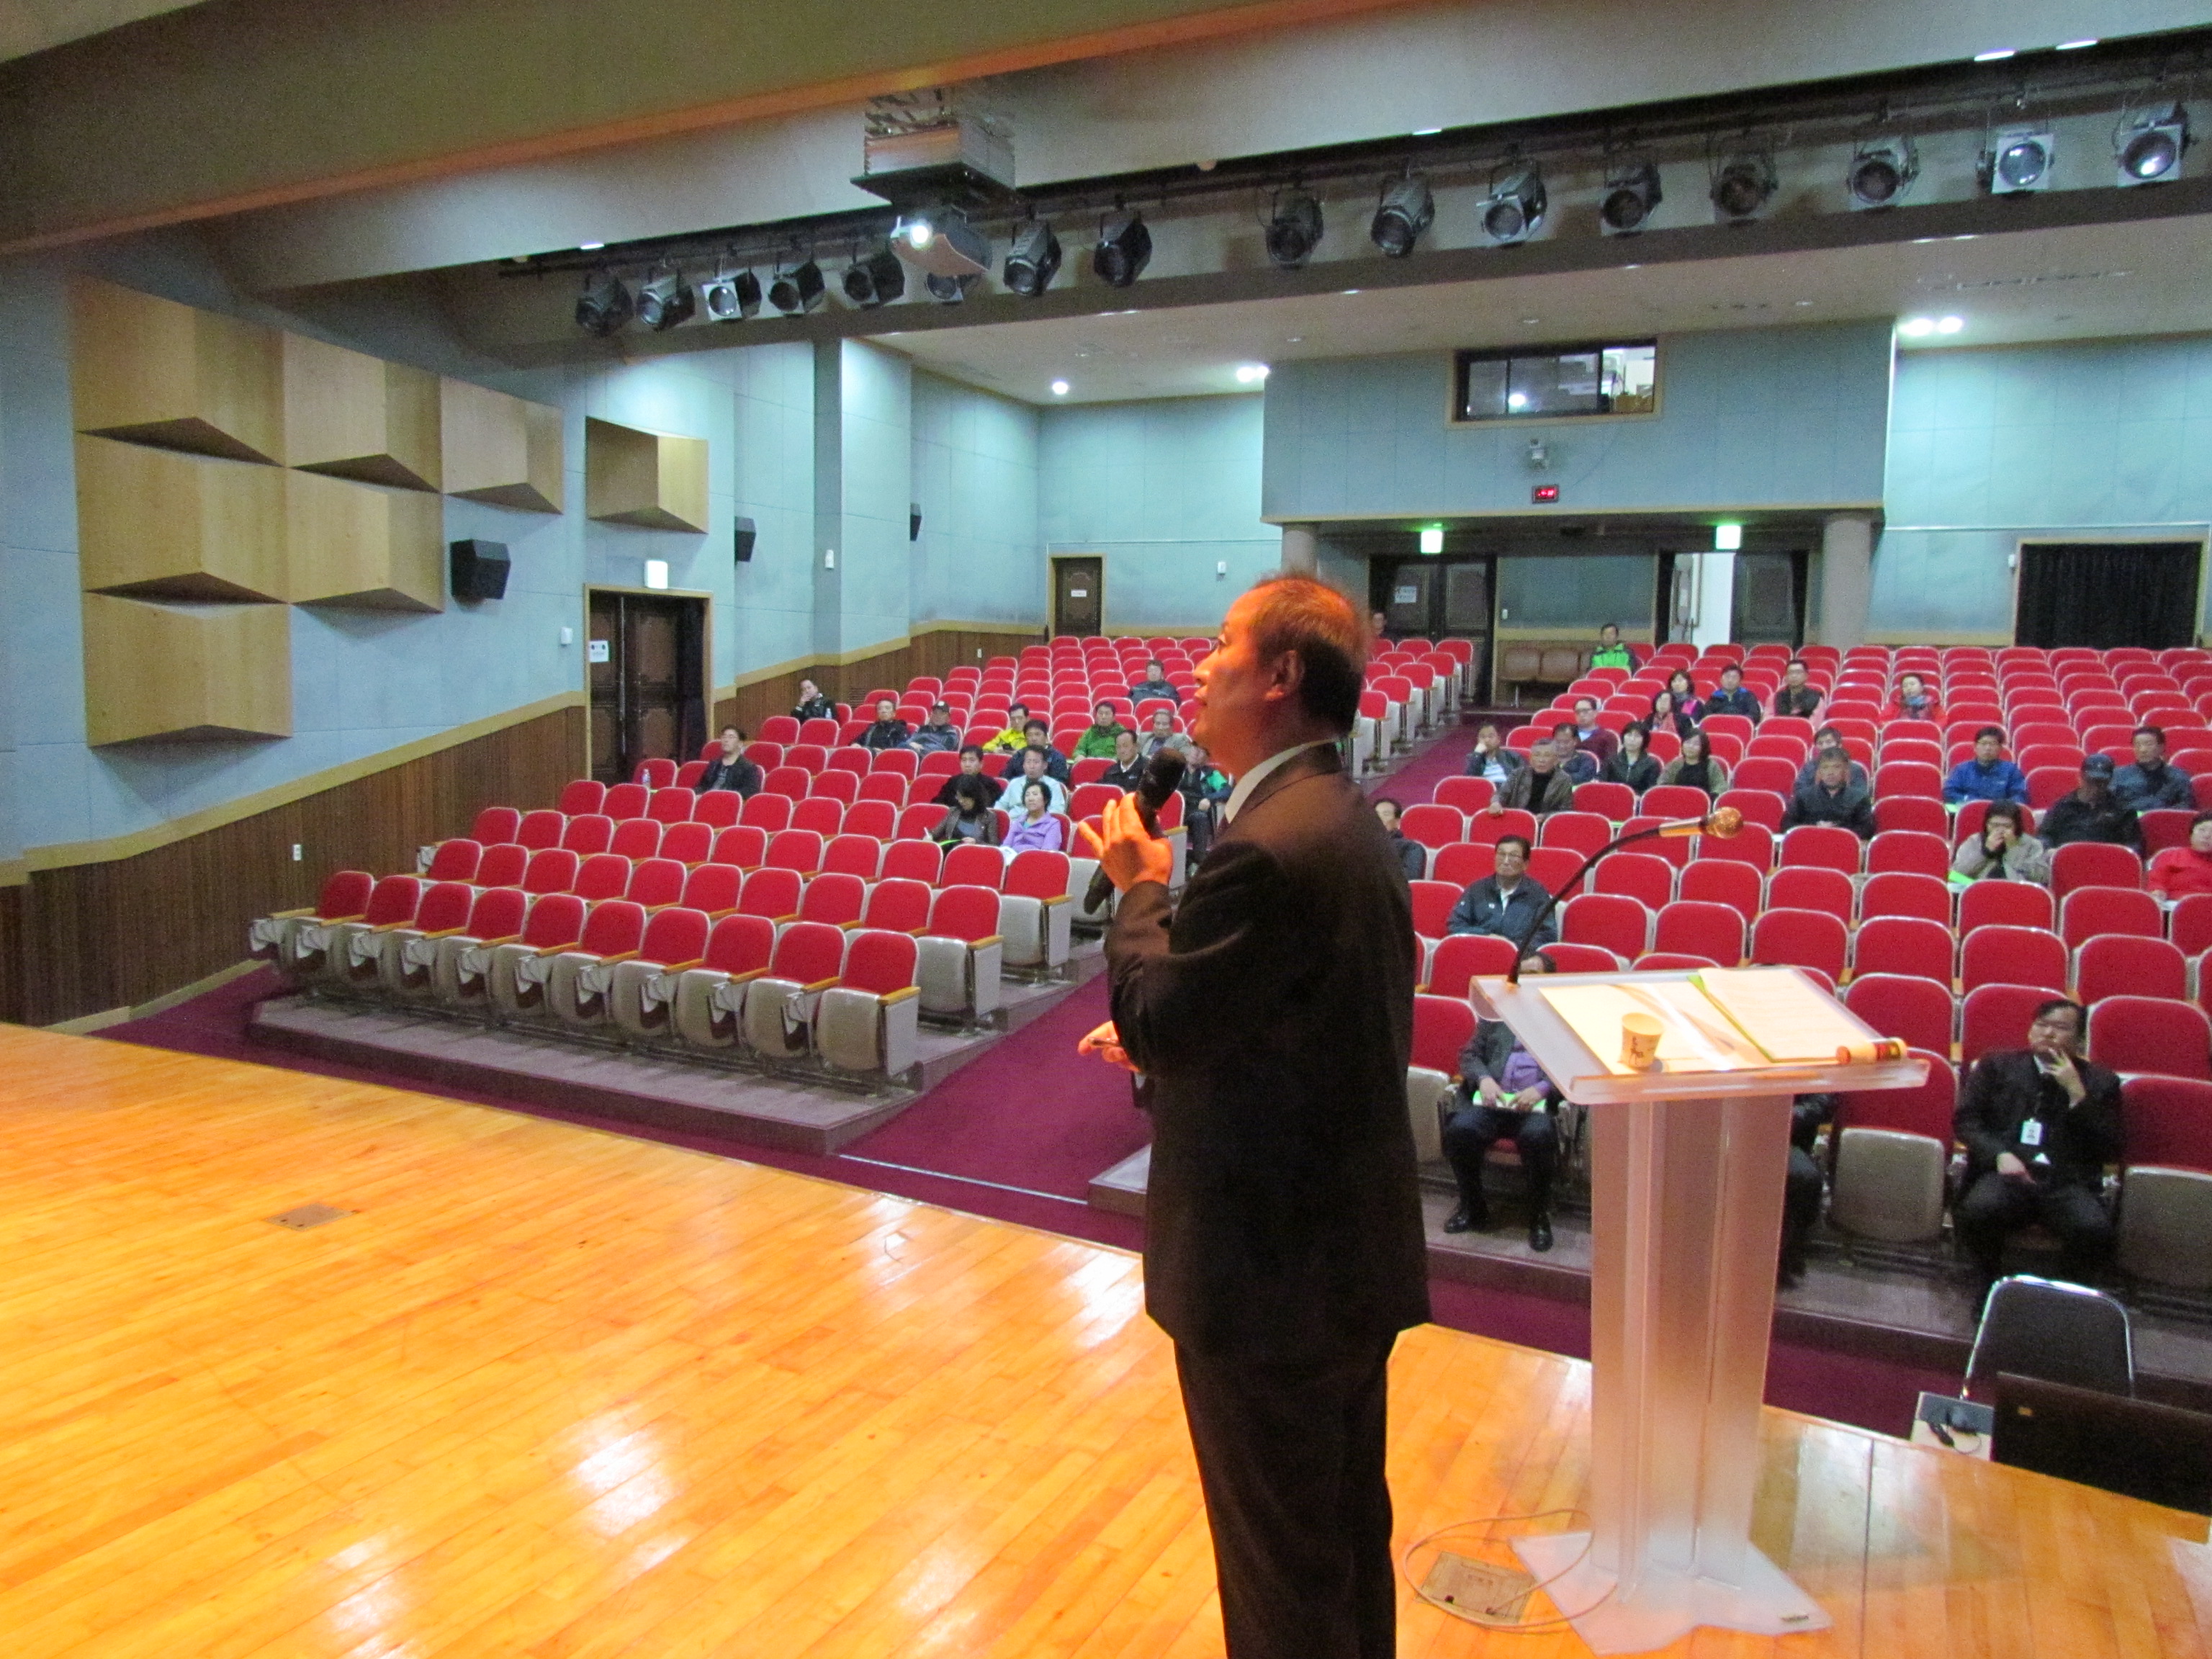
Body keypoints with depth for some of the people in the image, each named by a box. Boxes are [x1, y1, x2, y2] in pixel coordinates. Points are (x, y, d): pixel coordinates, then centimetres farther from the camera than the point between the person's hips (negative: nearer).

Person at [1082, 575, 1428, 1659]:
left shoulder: (1268, 847, -25)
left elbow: (1158, 1020, -19)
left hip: (1271, 1272, -9)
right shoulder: (1349, 823, 6)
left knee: (1282, 1569, 10)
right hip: (1354, 1249, 9)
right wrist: (1172, 1043, 10)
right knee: (1351, 1534, 25)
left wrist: (1139, 888, -5)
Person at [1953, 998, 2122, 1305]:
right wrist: (2000, 1154, -10)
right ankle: (1992, 1286, -4)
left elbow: (2109, 1150, 6)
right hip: (2009, 1173, 0)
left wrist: (2077, 1094, -4)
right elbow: (1966, 1119, 9)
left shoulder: (2099, 1082, 16)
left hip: (2068, 1182, 1)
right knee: (1977, 1210, -33)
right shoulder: (1998, 1064, 17)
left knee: (2095, 1229, -32)